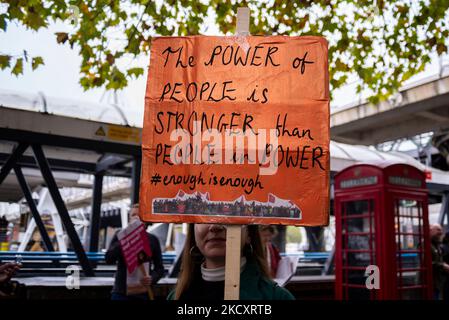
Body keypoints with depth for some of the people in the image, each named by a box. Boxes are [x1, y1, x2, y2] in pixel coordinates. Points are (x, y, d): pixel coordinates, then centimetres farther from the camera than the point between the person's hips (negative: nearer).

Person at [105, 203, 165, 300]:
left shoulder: (152, 240, 7)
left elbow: (159, 267, 8)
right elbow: (108, 259, -7)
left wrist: (152, 278, -13)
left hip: (143, 294, 1)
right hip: (121, 292, -1)